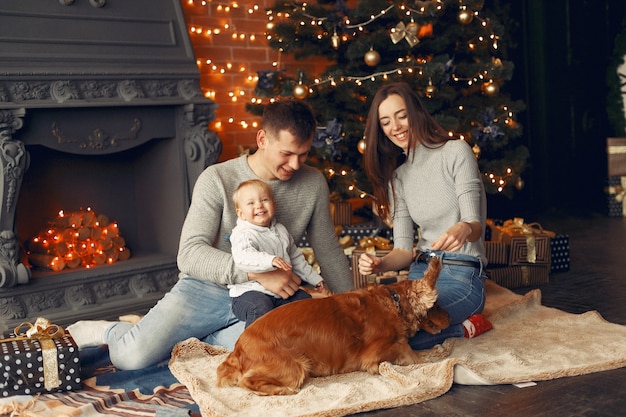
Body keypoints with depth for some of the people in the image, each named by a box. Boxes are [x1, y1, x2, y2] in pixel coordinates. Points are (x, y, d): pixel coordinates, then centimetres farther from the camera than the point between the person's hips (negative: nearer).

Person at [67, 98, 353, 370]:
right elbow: (190, 255, -18)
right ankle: (105, 331, 14)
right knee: (132, 357, -25)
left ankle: (188, 341, -5)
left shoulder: (314, 184, 1)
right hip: (206, 288, -3)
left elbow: (329, 251, 14)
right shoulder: (217, 179, -10)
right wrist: (258, 273, -29)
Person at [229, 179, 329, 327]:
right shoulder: (243, 235, -12)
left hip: (282, 291, 8)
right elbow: (242, 257, -33)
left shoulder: (281, 231, 15)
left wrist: (314, 279, 26)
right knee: (261, 308, -34)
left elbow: (296, 258, 27)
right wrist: (269, 260, -47)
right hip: (250, 291, -8)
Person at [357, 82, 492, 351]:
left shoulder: (456, 152, -2)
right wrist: (379, 265, -15)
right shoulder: (397, 176, 15)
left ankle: (463, 328, -2)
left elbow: (475, 225, -12)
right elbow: (404, 250, 8)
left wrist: (463, 229, -37)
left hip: (462, 275, -6)